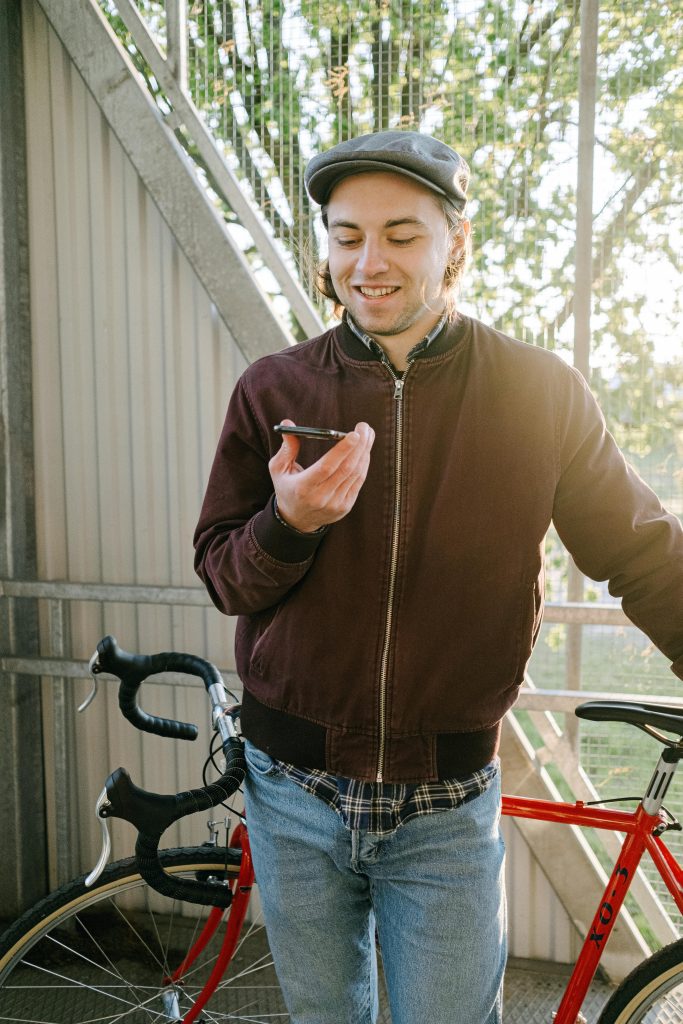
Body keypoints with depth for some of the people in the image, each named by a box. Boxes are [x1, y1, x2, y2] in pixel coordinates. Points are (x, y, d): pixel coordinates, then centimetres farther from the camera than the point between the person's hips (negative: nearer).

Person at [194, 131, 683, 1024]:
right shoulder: (273, 390, -5)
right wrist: (289, 523, -23)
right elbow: (223, 579, -3)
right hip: (294, 791, 2)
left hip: (446, 813, -2)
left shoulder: (541, 394, -8)